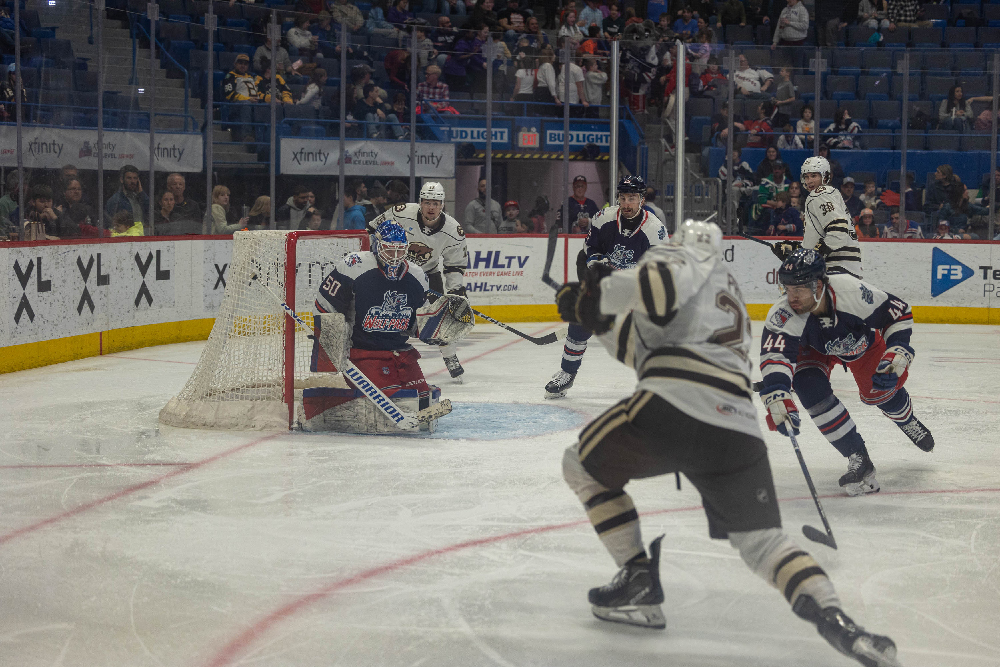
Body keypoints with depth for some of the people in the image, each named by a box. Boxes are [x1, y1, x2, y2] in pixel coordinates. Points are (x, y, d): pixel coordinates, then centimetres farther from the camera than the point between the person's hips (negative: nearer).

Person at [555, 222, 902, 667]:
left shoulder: (682, 258, 13)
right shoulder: (731, 295, 36)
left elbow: (659, 286, -14)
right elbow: (643, 349, 35)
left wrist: (602, 292, 0)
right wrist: (600, 318, 27)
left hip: (675, 407, -6)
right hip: (738, 429, 7)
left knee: (582, 466, 19)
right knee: (761, 539, 14)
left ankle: (639, 582, 14)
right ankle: (832, 618, -11)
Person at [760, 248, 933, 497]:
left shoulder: (852, 291, -40)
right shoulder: (783, 315, -40)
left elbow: (899, 313, -24)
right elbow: (774, 356, -52)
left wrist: (897, 353, -34)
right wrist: (777, 399, -68)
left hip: (861, 338, 0)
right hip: (814, 350, 0)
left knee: (879, 390, 2)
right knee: (809, 387, -25)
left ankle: (907, 420, 44)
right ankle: (858, 458, -15)